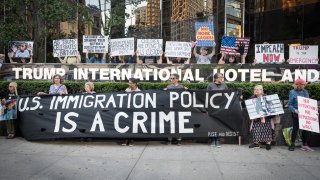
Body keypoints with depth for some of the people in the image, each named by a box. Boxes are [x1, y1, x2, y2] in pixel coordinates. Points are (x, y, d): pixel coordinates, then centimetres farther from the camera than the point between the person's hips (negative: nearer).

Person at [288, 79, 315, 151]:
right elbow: (290, 105, -9)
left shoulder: (305, 92, 9)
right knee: (295, 128, -1)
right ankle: (292, 144, 12)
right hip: (296, 114, -5)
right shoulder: (292, 92, -6)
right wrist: (295, 110, -25)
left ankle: (304, 144, 18)